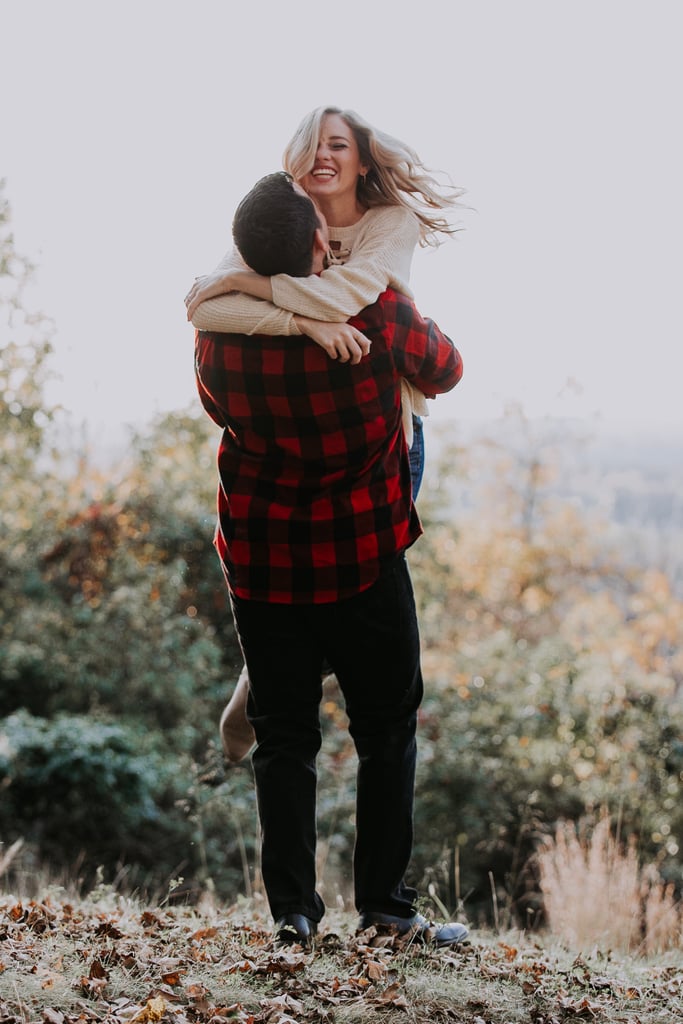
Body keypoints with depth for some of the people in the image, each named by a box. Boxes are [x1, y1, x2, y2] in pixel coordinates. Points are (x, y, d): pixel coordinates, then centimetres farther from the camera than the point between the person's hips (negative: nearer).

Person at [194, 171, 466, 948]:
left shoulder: (217, 331, -9)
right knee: (386, 730, 12)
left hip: (259, 562, 2)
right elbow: (445, 371, 4)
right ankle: (383, 900, 14)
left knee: (283, 738, 10)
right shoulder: (377, 316, -16)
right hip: (362, 559, -2)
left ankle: (291, 911, 10)